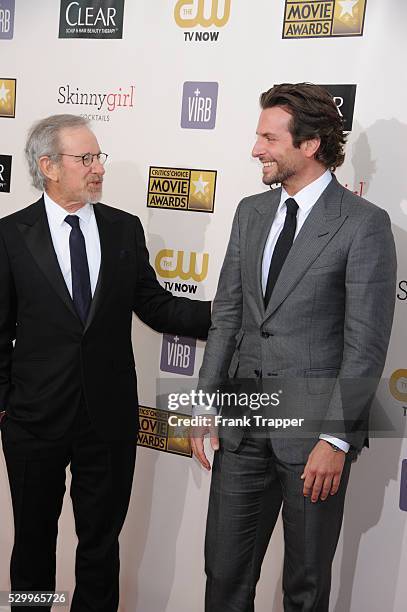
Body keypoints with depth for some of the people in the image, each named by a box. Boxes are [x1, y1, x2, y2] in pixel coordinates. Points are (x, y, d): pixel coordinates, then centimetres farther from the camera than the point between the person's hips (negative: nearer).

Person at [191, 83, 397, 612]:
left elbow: (366, 344, -13)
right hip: (243, 425, 5)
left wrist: (336, 439, -15)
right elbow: (227, 314, 10)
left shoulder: (365, 224, -10)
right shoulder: (251, 212, 8)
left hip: (315, 428, -4)